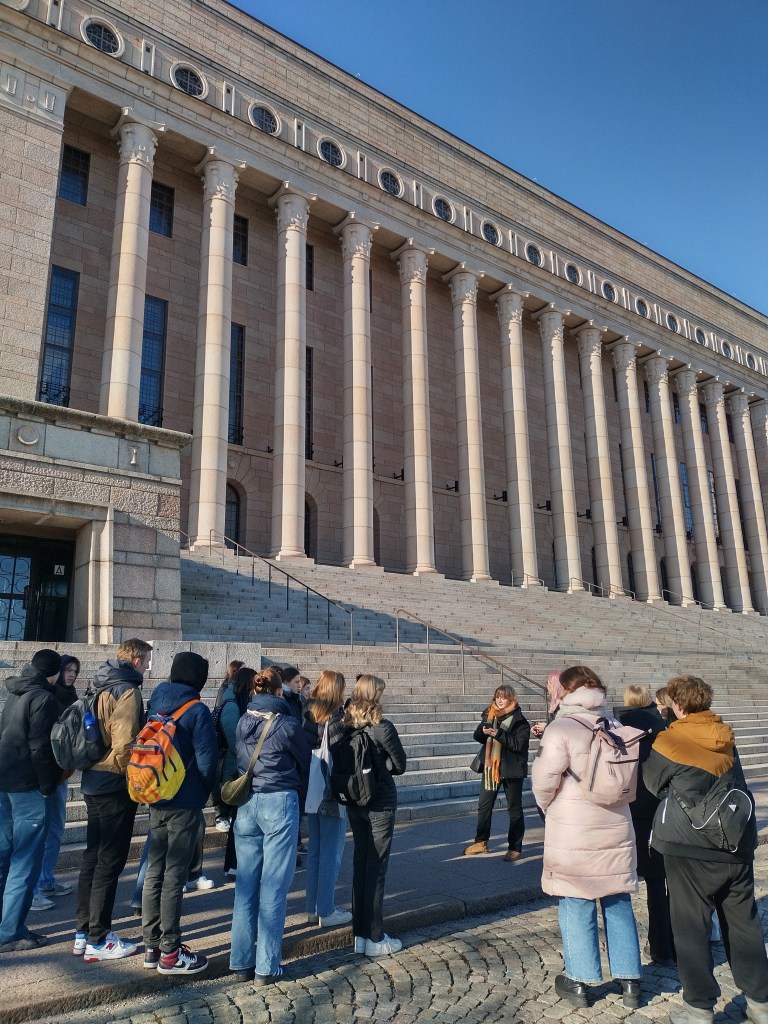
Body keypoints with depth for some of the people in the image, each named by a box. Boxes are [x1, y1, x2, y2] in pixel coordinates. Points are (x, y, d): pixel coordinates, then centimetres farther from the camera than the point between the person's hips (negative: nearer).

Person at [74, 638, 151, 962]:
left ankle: (83, 933, 27)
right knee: (109, 862, 1)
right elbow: (124, 747, -23)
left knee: (93, 857, 17)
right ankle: (98, 941, 10)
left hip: (94, 783, 9)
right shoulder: (127, 692, -17)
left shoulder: (101, 688, 10)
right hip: (115, 787, -9)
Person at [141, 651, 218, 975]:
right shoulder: (196, 711, -15)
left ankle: (152, 947, 25)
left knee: (154, 872, 14)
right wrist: (203, 792, 2)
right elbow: (207, 761, -15)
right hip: (185, 803, -6)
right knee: (174, 876, 1)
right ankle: (170, 953, 11)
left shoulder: (155, 705, 5)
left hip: (156, 801, 6)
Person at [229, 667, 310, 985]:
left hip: (245, 805, 5)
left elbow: (238, 762, 13)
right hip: (279, 804, -5)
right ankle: (266, 967, 10)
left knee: (246, 885, 12)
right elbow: (306, 764, 3)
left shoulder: (242, 723, 4)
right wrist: (301, 796, 19)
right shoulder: (287, 725, -9)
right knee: (274, 887, 3)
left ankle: (242, 962, 21)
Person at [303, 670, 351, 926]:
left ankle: (312, 908, 25)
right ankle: (326, 912, 13)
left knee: (315, 850, 17)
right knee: (331, 854, 5)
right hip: (332, 794, -7)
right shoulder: (335, 719, -15)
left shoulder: (307, 715, 3)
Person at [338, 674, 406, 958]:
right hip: (380, 804, -6)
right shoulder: (383, 728, -18)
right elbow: (400, 766, -8)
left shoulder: (344, 727, -2)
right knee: (376, 869, 3)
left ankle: (360, 934, 23)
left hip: (355, 802, 6)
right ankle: (375, 939, 12)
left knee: (359, 864, 14)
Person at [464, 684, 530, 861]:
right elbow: (478, 737, 6)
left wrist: (499, 734, -29)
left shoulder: (519, 721, -11)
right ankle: (481, 842, 29)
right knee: (484, 806, 14)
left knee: (514, 809, 7)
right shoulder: (489, 715, 4)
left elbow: (518, 744, -19)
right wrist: (483, 731, -17)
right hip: (490, 766, 5)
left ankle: (515, 848, 16)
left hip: (511, 769, -5)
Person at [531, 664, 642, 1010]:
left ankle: (579, 981, 17)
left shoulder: (561, 728, -16)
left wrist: (547, 805, 5)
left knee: (576, 904, 8)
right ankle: (629, 981, 23)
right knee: (618, 902, 16)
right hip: (616, 826, 5)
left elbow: (544, 780, -14)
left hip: (573, 831, -5)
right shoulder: (615, 725, 2)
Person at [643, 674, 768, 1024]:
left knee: (692, 928, 6)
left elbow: (652, 782, 1)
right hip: (738, 846, 5)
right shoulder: (726, 737, 3)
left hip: (691, 849, -5)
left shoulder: (669, 741, -12)